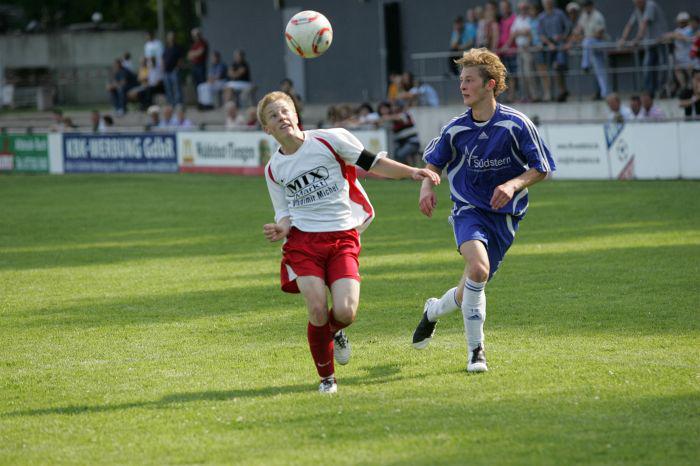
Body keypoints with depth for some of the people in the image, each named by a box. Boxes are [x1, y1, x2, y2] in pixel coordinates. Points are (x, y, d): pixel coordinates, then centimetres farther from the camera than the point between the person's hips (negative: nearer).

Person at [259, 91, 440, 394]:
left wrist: (411, 172, -8)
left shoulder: (329, 140, 0)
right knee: (317, 311, -16)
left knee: (345, 312, -17)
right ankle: (326, 377, 7)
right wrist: (281, 228, -8)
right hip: (302, 241, 1)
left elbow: (372, 163, 4)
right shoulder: (274, 169, 9)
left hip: (343, 237, -1)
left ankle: (333, 332, 22)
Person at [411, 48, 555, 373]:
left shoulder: (516, 125, -11)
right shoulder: (455, 129, -3)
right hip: (468, 211, 0)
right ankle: (475, 349, -17)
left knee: (471, 290, 4)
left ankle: (434, 310, 39)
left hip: (504, 216, 0)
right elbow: (433, 163, 13)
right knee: (478, 268, -29)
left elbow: (542, 169, -4)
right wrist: (426, 186, -9)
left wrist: (513, 184, -21)